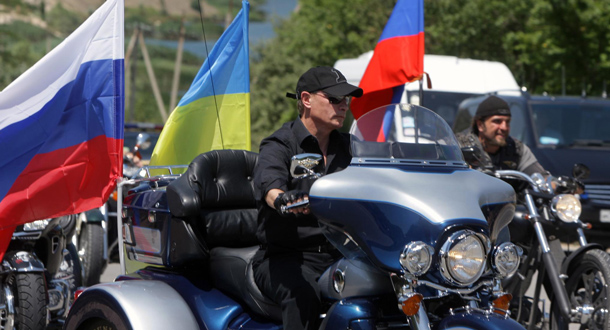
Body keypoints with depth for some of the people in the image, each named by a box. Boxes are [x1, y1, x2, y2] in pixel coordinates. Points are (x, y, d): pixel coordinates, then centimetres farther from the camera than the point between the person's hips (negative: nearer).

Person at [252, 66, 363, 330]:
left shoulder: (346, 146, 18)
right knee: (304, 295, -36)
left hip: (338, 255, 5)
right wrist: (283, 199, -49)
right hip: (284, 256, -5)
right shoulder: (279, 145, -3)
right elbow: (268, 182, -25)